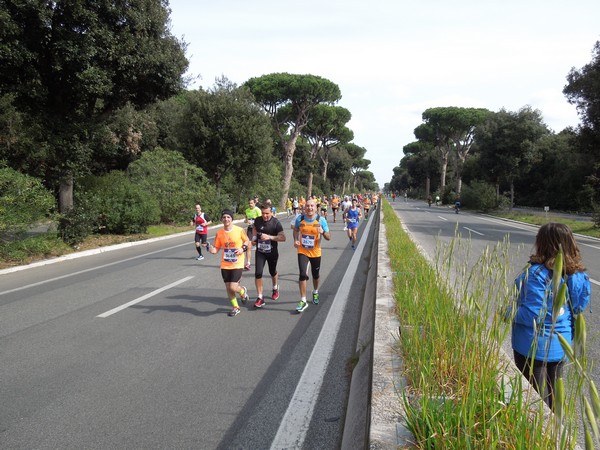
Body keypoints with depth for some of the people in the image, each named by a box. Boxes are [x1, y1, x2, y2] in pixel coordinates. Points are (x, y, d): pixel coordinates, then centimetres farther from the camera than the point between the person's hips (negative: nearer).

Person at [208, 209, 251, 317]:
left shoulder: (240, 230, -9)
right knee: (228, 288, 9)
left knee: (233, 287, -12)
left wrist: (243, 248, -13)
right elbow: (216, 249, 1)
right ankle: (236, 307, 31)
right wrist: (212, 250, -21)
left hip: (237, 265, -3)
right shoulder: (219, 233, -2)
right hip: (225, 265, 3)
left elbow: (247, 241, 6)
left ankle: (243, 291, 24)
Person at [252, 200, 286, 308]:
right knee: (258, 273, -10)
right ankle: (260, 298, -2)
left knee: (272, 272, 18)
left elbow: (283, 238, -25)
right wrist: (254, 238, 2)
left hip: (272, 252, -2)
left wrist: (270, 237, -34)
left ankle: (275, 288, 50)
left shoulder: (276, 222, -18)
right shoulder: (258, 220, -6)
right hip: (260, 252, 2)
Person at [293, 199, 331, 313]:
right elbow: (296, 230, 14)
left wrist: (323, 232, -28)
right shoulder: (300, 218, -7)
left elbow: (328, 237, -7)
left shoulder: (321, 220, -11)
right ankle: (303, 301, -5)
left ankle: (315, 292, 48)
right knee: (303, 275, -14)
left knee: (315, 275, 17)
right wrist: (296, 240, -4)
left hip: (315, 253, 1)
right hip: (302, 252, 0)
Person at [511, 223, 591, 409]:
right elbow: (578, 310, 8)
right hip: (562, 345, 7)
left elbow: (531, 316, -26)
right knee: (553, 396, 23)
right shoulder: (578, 276, -2)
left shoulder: (538, 274, -24)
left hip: (534, 346, -7)